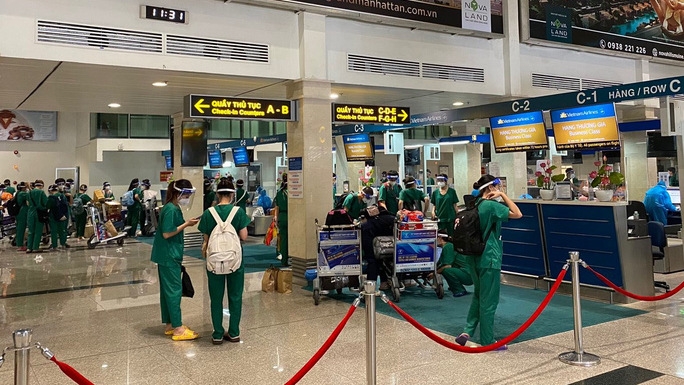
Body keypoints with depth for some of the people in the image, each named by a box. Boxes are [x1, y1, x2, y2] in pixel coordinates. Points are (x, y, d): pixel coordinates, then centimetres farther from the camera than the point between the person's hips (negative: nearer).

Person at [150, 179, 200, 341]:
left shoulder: (174, 208, 11)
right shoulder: (171, 210, -18)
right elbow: (166, 234, -21)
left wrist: (186, 223, 5)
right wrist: (186, 224, -17)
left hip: (169, 255, 10)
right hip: (168, 255, -10)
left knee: (168, 290, 14)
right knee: (174, 290, -6)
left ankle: (170, 325, 22)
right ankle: (178, 329, -2)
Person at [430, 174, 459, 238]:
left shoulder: (452, 191, 1)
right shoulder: (435, 192, 5)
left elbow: (455, 205, 3)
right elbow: (434, 204, 12)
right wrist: (433, 211, -7)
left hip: (450, 217, -1)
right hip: (439, 218, 1)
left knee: (451, 236, 3)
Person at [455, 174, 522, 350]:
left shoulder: (475, 205, 9)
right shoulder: (491, 205, -16)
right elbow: (518, 214, -18)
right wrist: (503, 195, -11)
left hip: (475, 257, 9)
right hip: (489, 259, -9)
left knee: (478, 296, 21)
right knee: (489, 301, 2)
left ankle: (468, 331, 14)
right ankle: (487, 342, 11)